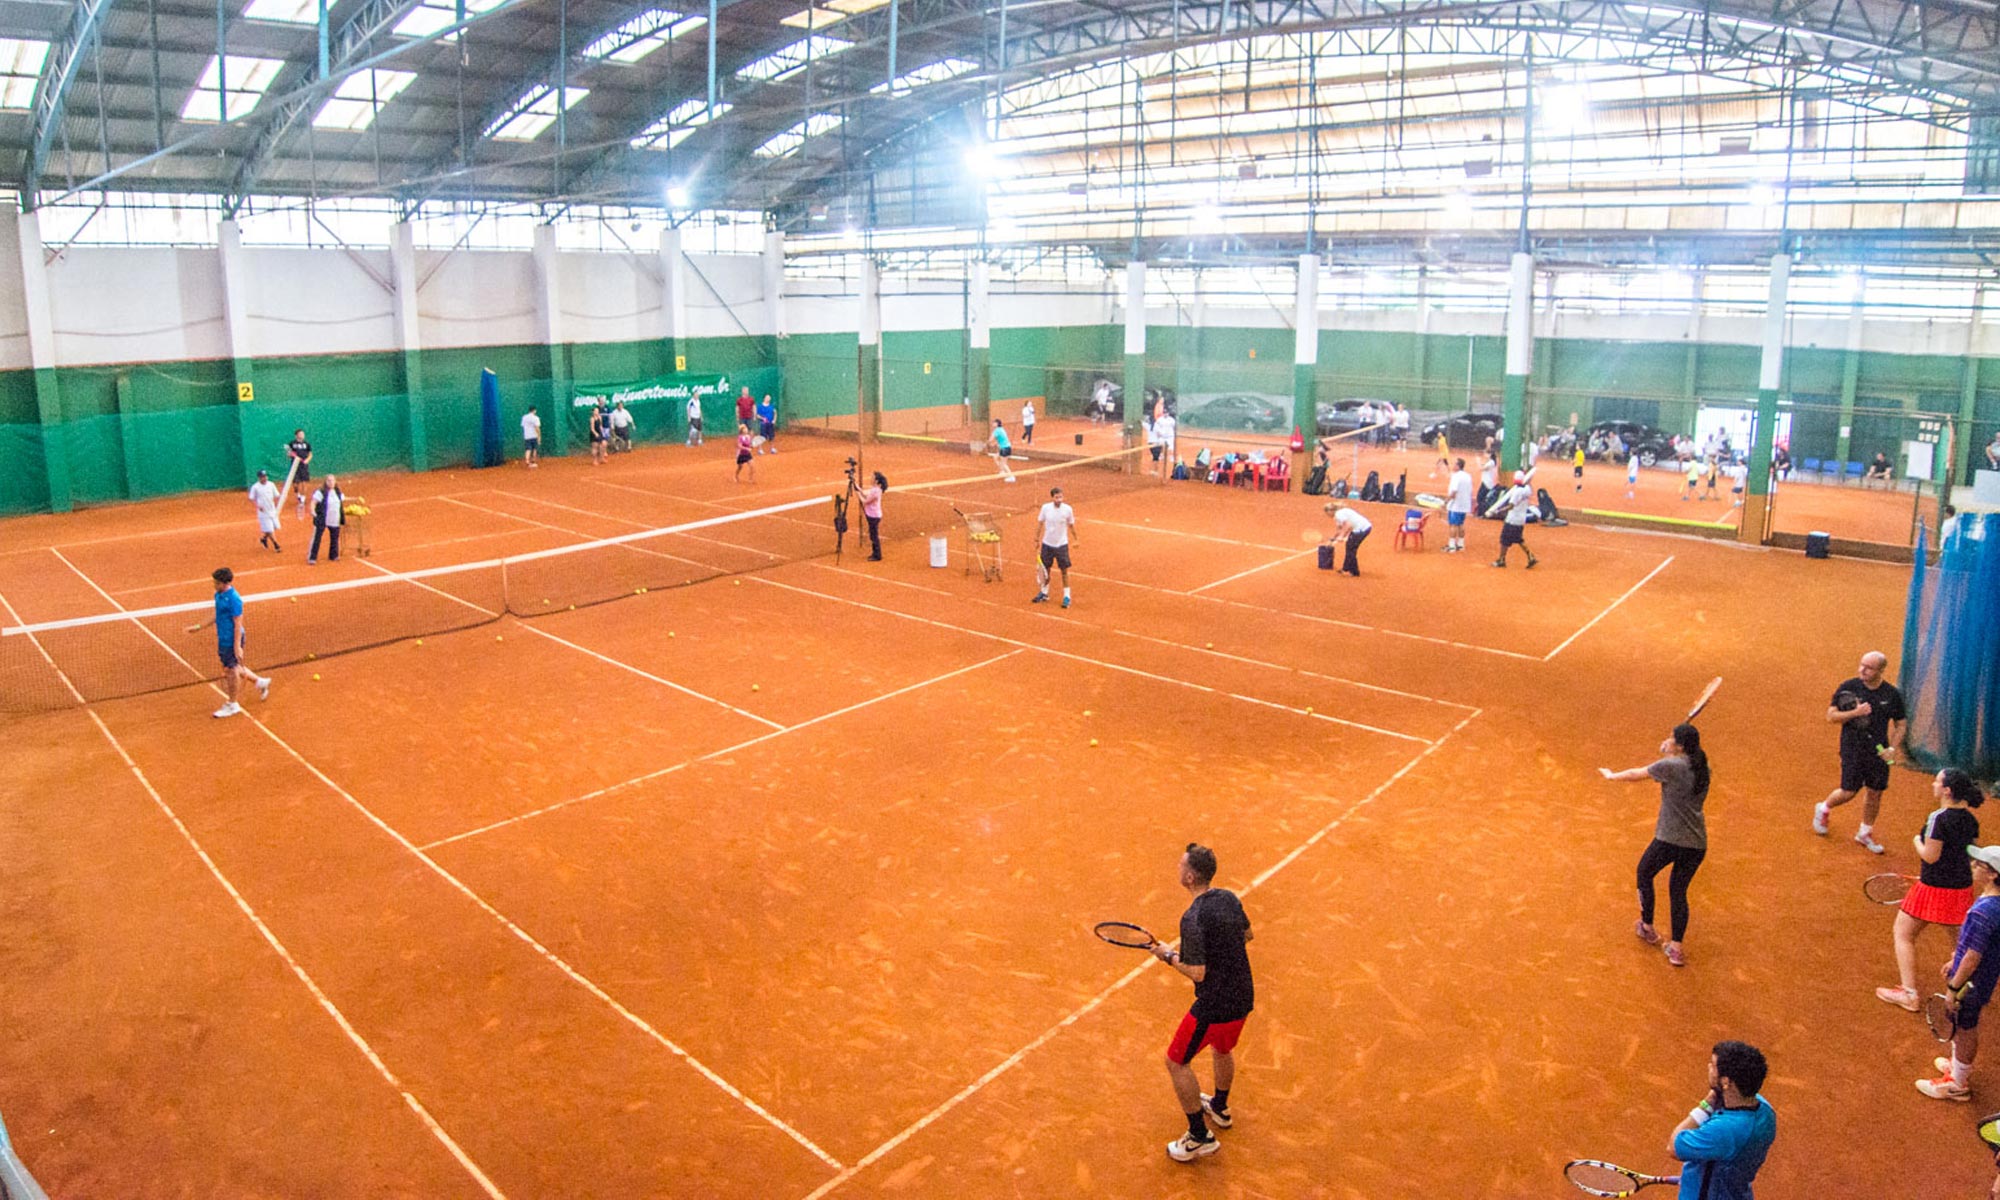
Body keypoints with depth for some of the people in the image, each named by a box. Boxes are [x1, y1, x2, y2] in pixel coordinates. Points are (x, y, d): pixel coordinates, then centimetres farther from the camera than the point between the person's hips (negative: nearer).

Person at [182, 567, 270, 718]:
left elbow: (238, 624, -22)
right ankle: (260, 681, 37)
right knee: (234, 668, 19)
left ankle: (232, 705, 18)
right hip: (222, 639, 9)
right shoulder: (218, 595, 4)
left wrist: (237, 646, -22)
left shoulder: (234, 599, -23)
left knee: (232, 670, 4)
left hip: (232, 640, -9)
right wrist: (200, 627, 21)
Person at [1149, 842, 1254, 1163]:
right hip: (1244, 998, 8)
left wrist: (1168, 956, -11)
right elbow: (1247, 934, 15)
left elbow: (1197, 972, -26)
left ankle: (1199, 1137, 17)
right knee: (1222, 1050, 33)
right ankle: (1220, 1108, 57)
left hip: (1215, 1006, -8)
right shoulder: (1229, 898, -2)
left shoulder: (1193, 919, -27)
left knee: (1177, 1062, 9)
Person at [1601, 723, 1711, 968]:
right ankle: (1676, 948, 15)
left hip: (1670, 840, -6)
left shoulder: (1671, 766, -12)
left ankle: (1647, 928, 33)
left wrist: (1612, 775, 18)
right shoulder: (1702, 770, 7)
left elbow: (1636, 775, 1)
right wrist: (1666, 754, 20)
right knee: (1678, 892, 17)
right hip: (1697, 844, 6)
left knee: (1644, 874, 21)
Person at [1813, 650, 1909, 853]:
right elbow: (1831, 715, -7)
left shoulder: (1892, 694, -2)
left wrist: (1892, 749, -6)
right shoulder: (1848, 687, -8)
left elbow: (1900, 725, 6)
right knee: (1848, 792, -3)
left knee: (1874, 793, 10)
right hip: (1852, 750, -3)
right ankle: (1823, 809, 28)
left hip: (1879, 751, 3)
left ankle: (1865, 833, 28)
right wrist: (1855, 713, -23)